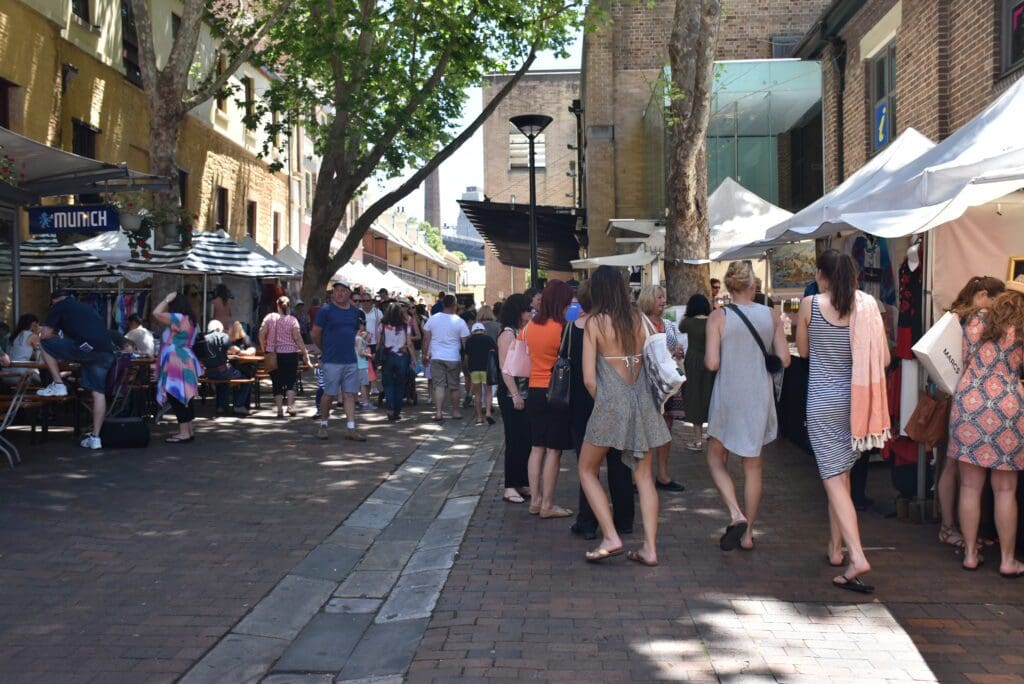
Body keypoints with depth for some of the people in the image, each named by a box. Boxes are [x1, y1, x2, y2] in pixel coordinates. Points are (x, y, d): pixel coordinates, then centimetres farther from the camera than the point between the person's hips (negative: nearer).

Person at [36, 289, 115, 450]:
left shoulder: (60, 305, 15)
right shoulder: (86, 308, 34)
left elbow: (45, 334, 10)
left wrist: (57, 339, 30)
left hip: (86, 346, -7)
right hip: (106, 352, 7)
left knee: (44, 344, 11)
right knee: (98, 392, 9)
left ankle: (58, 384, 8)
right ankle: (95, 438, 9)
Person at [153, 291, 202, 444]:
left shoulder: (178, 318, -12)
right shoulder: (188, 319, 18)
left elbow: (156, 313, -12)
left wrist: (167, 299, -4)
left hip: (177, 364, -10)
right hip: (184, 363, 10)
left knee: (177, 397, -9)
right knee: (184, 398, 12)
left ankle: (184, 432, -10)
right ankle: (189, 431, 15)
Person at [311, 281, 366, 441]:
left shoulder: (355, 311, 11)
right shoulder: (326, 310, -6)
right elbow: (315, 334, -2)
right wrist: (325, 350, 8)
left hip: (351, 360, 5)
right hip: (332, 361, -5)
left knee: (350, 394, 3)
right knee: (329, 394, 0)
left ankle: (350, 428, 4)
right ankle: (323, 425, 17)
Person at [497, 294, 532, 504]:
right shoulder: (508, 334, -10)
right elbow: (505, 367, -16)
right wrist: (515, 395, -19)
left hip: (525, 394, 8)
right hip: (511, 396, -8)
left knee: (527, 440, 9)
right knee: (515, 441, -4)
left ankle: (523, 483, 17)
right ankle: (510, 487, 2)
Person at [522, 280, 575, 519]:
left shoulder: (530, 327, 4)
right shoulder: (562, 329, -15)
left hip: (534, 392, 6)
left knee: (537, 447, 12)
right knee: (554, 450, 1)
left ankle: (535, 500, 16)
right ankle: (547, 505, 5)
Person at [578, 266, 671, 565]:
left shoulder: (595, 322, -6)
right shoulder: (637, 317, 5)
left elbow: (589, 378, -8)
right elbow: (648, 359, 3)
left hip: (610, 401, -4)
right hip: (642, 399, 4)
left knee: (587, 470, 12)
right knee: (644, 476, 9)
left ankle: (611, 538, 1)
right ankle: (650, 548, 8)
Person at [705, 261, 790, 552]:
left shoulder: (718, 317, -8)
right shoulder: (771, 315, 0)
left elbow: (711, 363, -14)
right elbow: (784, 359, 0)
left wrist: (706, 357, 8)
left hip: (728, 396, -3)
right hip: (760, 396, 3)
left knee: (716, 458, 14)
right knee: (752, 465, 13)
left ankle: (736, 515, -7)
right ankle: (748, 533, 17)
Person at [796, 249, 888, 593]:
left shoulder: (811, 304, -7)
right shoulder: (866, 304, -2)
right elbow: (884, 358, 0)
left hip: (823, 402, -4)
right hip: (855, 401, 4)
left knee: (834, 478, -4)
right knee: (841, 474, 17)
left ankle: (857, 556, -17)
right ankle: (836, 548, 28)